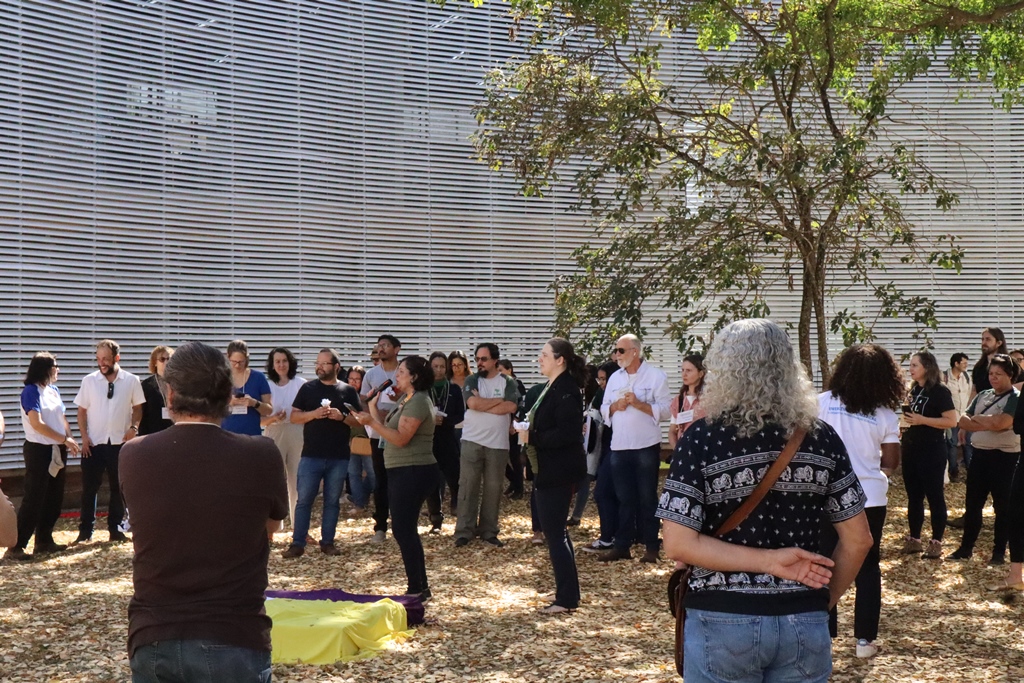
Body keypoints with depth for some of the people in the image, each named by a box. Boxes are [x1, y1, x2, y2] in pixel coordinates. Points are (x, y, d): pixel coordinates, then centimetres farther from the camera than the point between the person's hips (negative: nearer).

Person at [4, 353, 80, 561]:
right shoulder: (31, 391, -12)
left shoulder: (54, 390, 11)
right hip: (38, 450, -8)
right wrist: (65, 439, -18)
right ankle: (16, 547, -3)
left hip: (57, 450, 8)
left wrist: (70, 440, -4)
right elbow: (37, 423, -19)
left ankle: (44, 541, 21)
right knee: (34, 499, -8)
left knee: (54, 499, 11)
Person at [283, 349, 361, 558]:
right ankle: (297, 543, 4)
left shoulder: (348, 391, 5)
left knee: (332, 501, 8)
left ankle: (327, 542, 16)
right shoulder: (307, 388, 5)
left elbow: (359, 420, 5)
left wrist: (342, 417, -14)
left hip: (339, 458, 1)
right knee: (304, 500, -1)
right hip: (311, 456, 0)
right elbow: (294, 417, 2)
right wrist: (314, 414, -15)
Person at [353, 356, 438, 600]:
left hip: (413, 472, -11)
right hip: (403, 472, 11)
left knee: (403, 529, -7)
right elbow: (388, 429, 12)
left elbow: (400, 438, -23)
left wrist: (371, 422, -26)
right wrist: (374, 408, 8)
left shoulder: (418, 401, -15)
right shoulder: (406, 399, 16)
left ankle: (417, 589, -1)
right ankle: (420, 587, 21)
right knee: (405, 529, 14)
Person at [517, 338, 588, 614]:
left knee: (554, 532, -6)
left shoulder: (566, 390, -18)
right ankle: (567, 593, 24)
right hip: (548, 470, 11)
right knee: (555, 531, 16)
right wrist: (528, 431, 2)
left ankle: (566, 599, 1)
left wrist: (532, 437, -19)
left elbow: (566, 433, -26)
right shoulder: (552, 388, 13)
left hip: (559, 471, -11)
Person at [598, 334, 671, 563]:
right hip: (619, 446, 5)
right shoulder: (615, 378, 12)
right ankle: (621, 546, 15)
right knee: (624, 498, 10)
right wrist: (615, 406, -8)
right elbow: (604, 410, 12)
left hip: (646, 446, -5)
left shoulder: (656, 376, -5)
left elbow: (665, 410, -10)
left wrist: (639, 404, -18)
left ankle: (651, 547, 10)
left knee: (647, 498, 3)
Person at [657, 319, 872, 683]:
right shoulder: (821, 438, -2)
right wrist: (823, 600, 12)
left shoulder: (700, 441, -10)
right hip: (804, 624, 3)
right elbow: (858, 539, 2)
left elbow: (678, 544, -15)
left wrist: (767, 560, -11)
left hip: (723, 623, -2)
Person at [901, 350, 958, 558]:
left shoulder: (940, 392, -11)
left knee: (934, 496, -1)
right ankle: (914, 540, 19)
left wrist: (921, 420, -21)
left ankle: (936, 542, 5)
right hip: (911, 449, 8)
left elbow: (951, 421, -18)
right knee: (913, 496, 11)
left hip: (932, 450, -8)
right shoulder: (914, 390, 11)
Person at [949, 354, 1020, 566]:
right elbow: (963, 421, 3)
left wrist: (978, 419, -8)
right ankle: (965, 548, 18)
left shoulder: (1015, 398, -8)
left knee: (1002, 506, 3)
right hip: (979, 454, 6)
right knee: (972, 504, 10)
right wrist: (988, 424, -14)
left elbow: (1001, 422, -25)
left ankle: (999, 552, 11)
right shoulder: (982, 396, 12)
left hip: (1005, 457, -6)